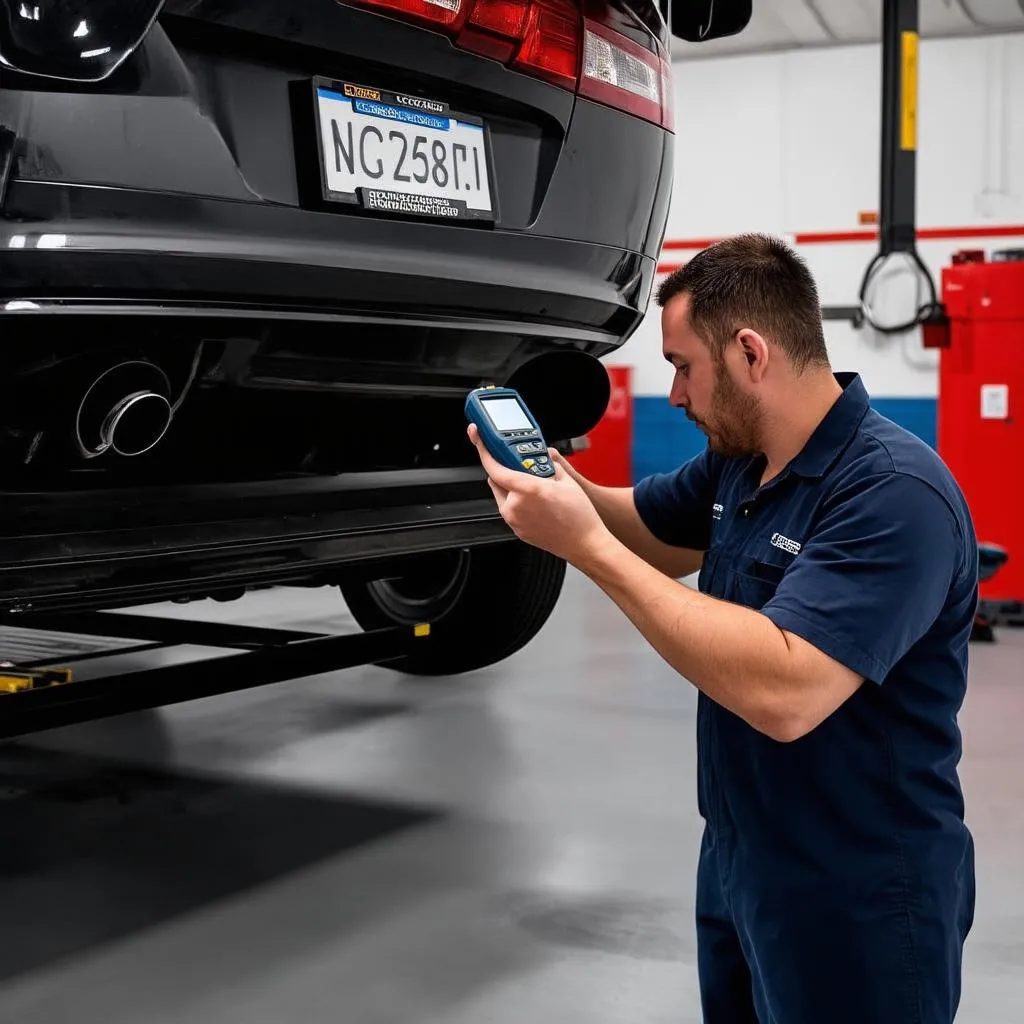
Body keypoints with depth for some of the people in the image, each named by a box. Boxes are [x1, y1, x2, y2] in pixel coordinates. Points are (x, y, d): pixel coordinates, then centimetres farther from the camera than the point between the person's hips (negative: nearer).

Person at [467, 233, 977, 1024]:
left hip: (856, 905, -8)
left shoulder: (894, 492, -26)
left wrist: (585, 545, -32)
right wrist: (556, 482, -6)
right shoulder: (736, 460, 2)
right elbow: (639, 526, 17)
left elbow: (784, 692, -36)